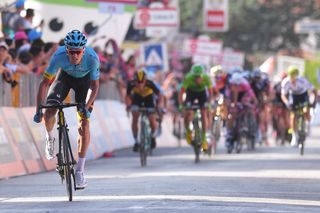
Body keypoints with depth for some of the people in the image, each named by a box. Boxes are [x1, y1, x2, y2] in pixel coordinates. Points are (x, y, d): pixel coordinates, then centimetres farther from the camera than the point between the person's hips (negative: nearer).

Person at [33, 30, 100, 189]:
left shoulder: (92, 58, -36)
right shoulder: (59, 56, -35)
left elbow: (95, 86, -23)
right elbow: (44, 83, -29)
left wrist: (87, 107, -37)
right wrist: (38, 110, -36)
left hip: (84, 80, -1)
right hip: (65, 76, 1)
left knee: (84, 124, -13)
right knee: (49, 113, -19)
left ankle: (80, 171, -5)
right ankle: (50, 137, 19)